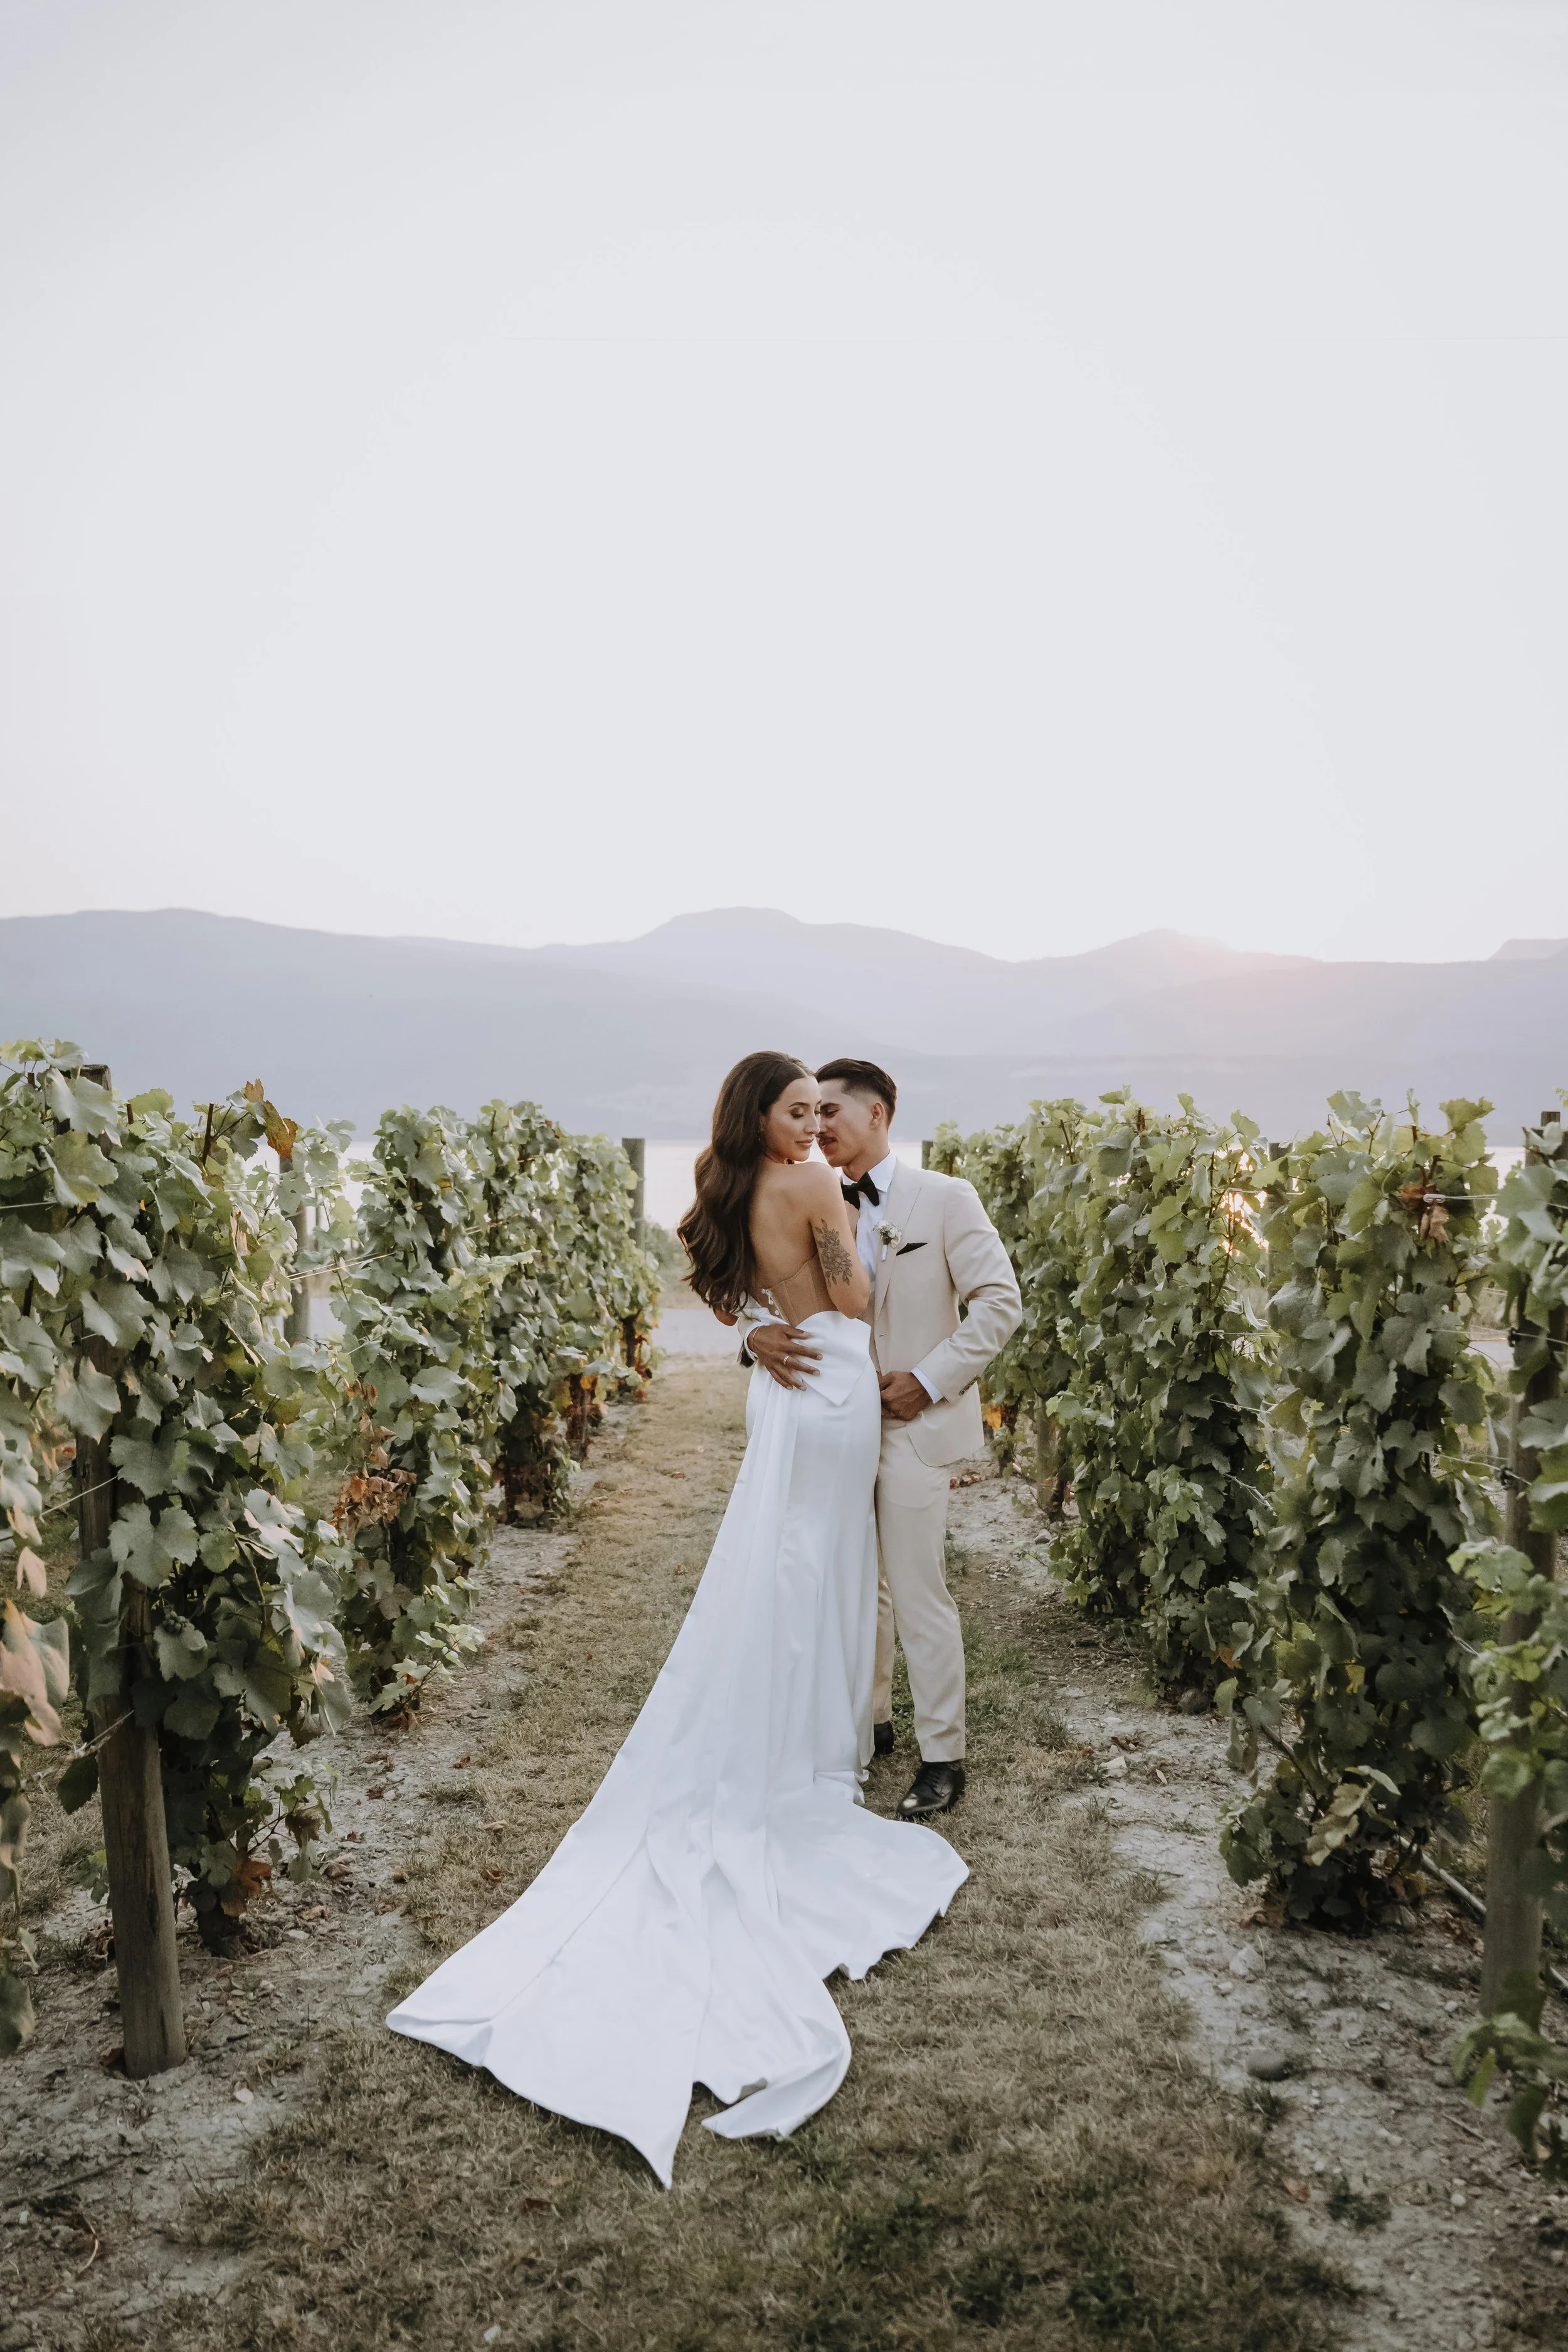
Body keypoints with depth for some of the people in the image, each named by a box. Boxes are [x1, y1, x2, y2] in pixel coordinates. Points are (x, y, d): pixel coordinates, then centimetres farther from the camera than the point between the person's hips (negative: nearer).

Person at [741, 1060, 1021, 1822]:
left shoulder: (944, 1199, -5)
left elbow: (1000, 1302, -8)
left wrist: (931, 1380, -14)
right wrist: (759, 1334, -19)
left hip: (910, 1425, -5)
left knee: (919, 1596, 1)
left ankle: (942, 1758, 15)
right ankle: (868, 1721, 34)